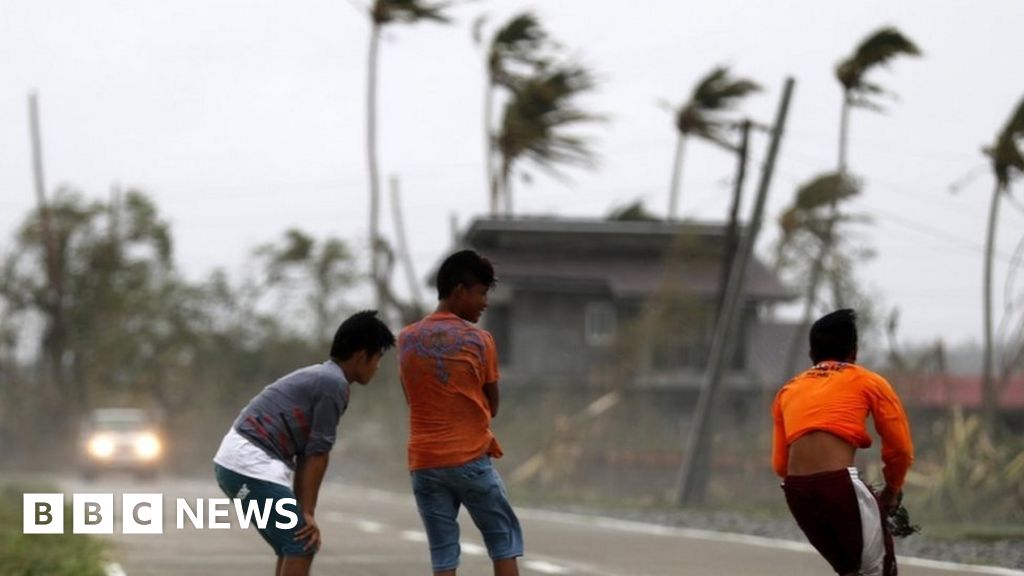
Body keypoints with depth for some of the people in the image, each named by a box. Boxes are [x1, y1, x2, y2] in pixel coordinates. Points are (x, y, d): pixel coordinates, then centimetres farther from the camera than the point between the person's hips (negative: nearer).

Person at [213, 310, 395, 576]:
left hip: (238, 460, 10)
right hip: (251, 463, -10)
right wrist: (308, 512, -7)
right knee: (301, 547, -8)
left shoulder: (320, 377, 21)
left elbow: (305, 456, 20)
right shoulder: (334, 384, -10)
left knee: (295, 547, 15)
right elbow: (317, 454, -11)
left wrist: (302, 511, 18)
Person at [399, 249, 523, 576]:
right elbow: (492, 406, 3)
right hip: (470, 460, -4)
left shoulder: (407, 340, 6)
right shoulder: (479, 340, -6)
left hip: (423, 463, 4)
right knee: (504, 540, 9)